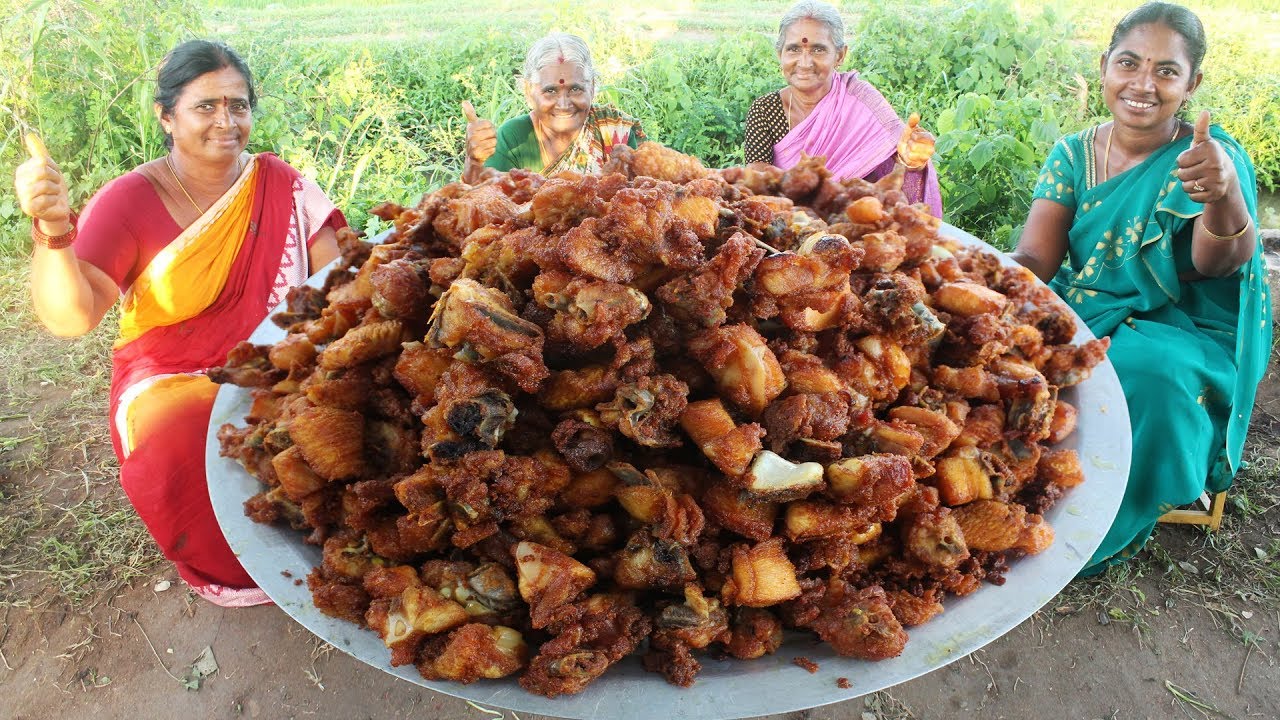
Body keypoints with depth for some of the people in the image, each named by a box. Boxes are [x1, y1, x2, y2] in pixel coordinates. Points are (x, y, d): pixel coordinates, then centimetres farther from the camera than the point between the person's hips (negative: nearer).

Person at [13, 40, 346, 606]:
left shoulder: (280, 184, 0)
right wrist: (52, 230, -37)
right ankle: (231, 572, 0)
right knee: (177, 446, -32)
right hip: (171, 380, -2)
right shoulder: (130, 201, -7)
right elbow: (70, 317, -19)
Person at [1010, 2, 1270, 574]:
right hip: (1082, 314, 3)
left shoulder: (1214, 158, -9)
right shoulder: (1073, 155, 2)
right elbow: (1034, 258, -7)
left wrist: (1224, 193, -49)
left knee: (1146, 375, -35)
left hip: (1181, 334, -3)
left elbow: (1219, 262, -27)